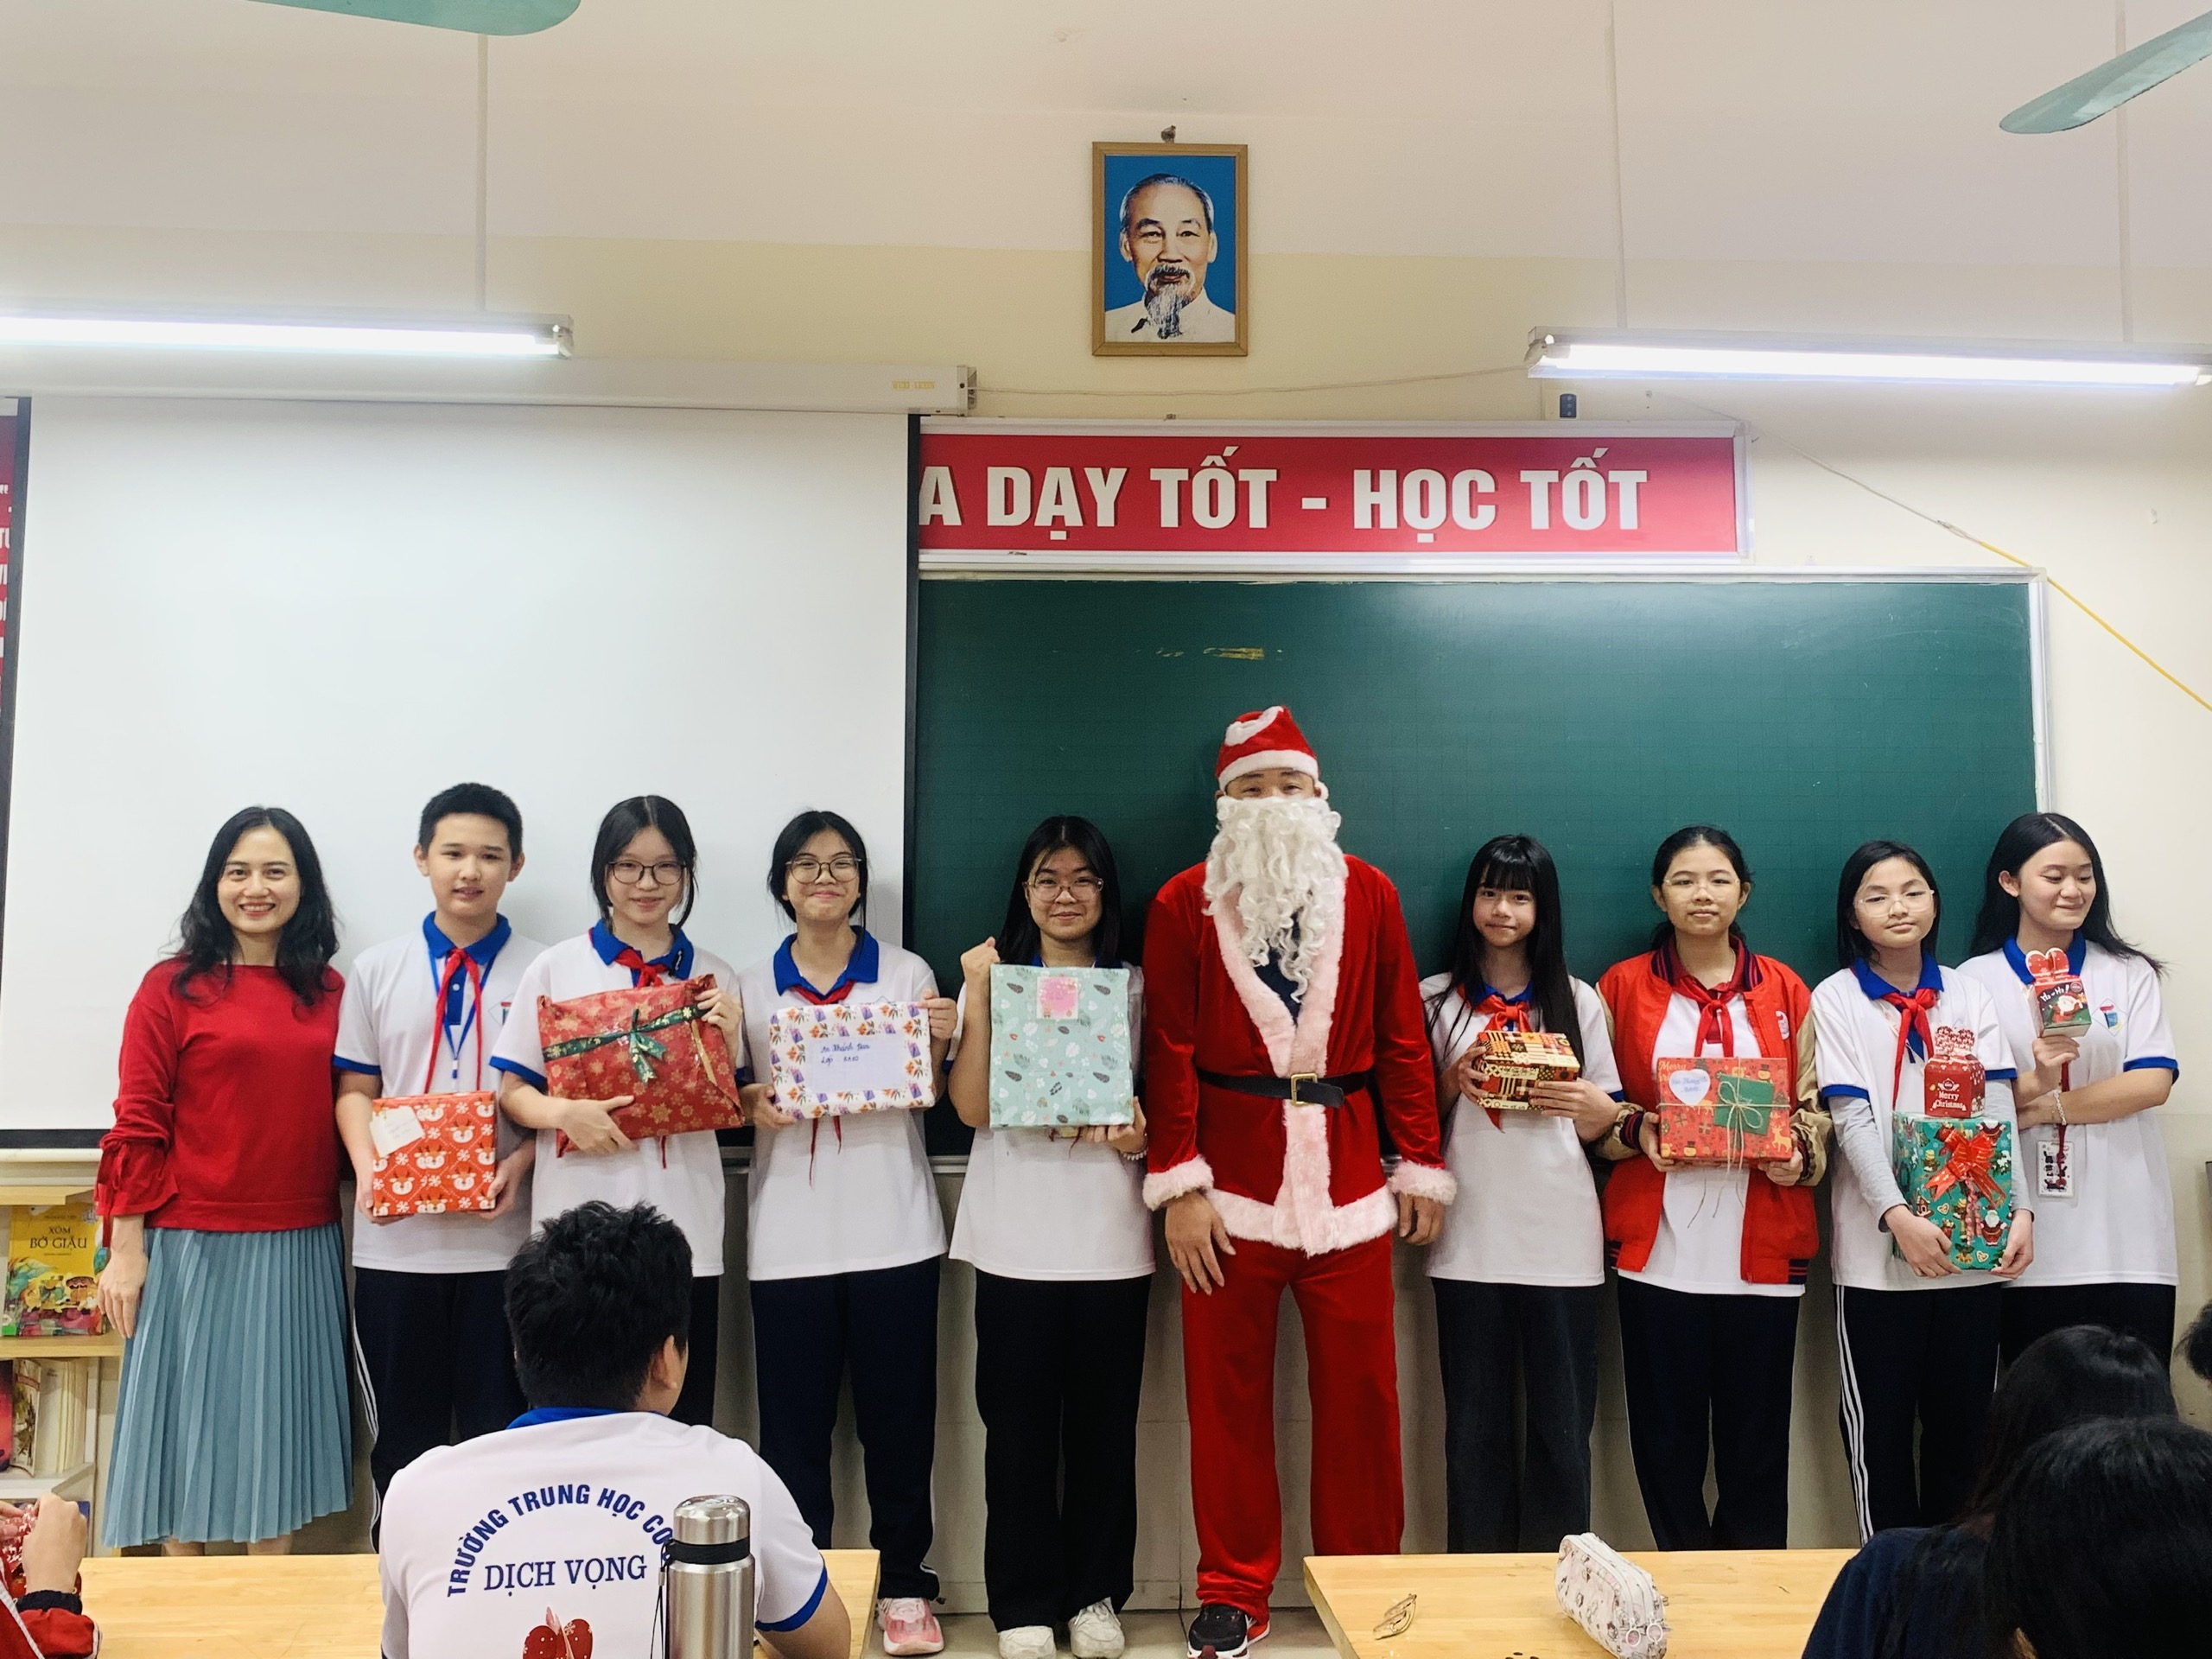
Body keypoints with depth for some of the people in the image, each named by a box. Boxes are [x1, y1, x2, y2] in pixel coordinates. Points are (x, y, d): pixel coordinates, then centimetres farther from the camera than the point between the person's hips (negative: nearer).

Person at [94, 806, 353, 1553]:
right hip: (195, 1246, -3)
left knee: (278, 1423, 11)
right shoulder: (172, 986, -3)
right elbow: (137, 1125, -4)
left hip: (302, 1248, 3)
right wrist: (126, 1249, -6)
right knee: (190, 1420, 6)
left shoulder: (331, 991, 7)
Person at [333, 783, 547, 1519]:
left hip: (502, 1237, -2)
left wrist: (520, 1163, -16)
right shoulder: (376, 969, 7)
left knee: (497, 1432, 6)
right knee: (400, 1431, 12)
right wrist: (367, 1166, -10)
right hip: (395, 1238, 2)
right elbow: (355, 1089, 8)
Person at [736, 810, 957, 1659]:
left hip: (892, 1231, 0)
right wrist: (749, 1107, -9)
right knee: (793, 1422, 5)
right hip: (789, 1237, 1)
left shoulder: (909, 974, 5)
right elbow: (733, 1095, 12)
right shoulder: (750, 986, 7)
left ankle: (904, 1583, 20)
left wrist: (938, 1046, -12)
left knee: (898, 1415, 6)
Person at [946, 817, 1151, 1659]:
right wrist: (978, 997, -14)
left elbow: (1160, 1102, 12)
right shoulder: (991, 976, 3)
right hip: (1015, 1239, -1)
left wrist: (1141, 1131, -10)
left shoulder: (1134, 987, 6)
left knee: (1104, 1422, 8)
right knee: (1019, 1425, 4)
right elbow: (972, 1107, -6)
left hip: (1111, 1238, 1)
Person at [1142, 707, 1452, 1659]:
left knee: (1359, 1391, 6)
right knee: (1227, 1392, 6)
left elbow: (1403, 1039, 7)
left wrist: (1422, 1168, 6)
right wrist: (1179, 1185, -6)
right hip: (1230, 1179, -1)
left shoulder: (1369, 894, 6)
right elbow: (1171, 1051, -1)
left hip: (1348, 1177, 1)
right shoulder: (1184, 904, 2)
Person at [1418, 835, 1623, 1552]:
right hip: (1469, 1241, 0)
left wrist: (1585, 1103, -11)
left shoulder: (1578, 1002, 9)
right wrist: (1452, 1084, -9)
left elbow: (1602, 1123, 10)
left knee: (1562, 1423, 3)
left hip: (1561, 1240, 1)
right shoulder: (1436, 1000, 7)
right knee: (1475, 1424, 5)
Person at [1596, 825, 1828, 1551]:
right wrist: (1636, 1131, -12)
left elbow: (1816, 1107, 12)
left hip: (1763, 1249, 1)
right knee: (1667, 1443, 4)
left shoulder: (1785, 992, 10)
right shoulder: (1622, 987, 6)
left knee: (1756, 1442, 6)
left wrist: (1799, 1154, -8)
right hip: (1658, 1247, -1)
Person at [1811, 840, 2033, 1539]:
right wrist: (1898, 1215, -20)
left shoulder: (1969, 994, 9)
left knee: (1964, 1420, 9)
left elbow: (1997, 1112, 3)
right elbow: (1852, 1119, -8)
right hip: (1878, 1248, -3)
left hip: (1973, 1241, 3)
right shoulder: (1836, 998, 0)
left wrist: (2021, 1208, -10)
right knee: (1880, 1426, 3)